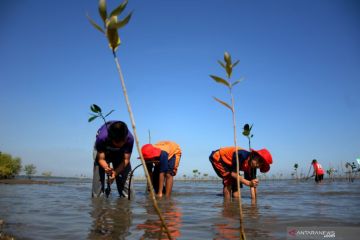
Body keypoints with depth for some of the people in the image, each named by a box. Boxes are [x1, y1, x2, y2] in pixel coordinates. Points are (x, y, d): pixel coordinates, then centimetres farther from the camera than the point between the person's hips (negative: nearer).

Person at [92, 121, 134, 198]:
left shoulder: (129, 138, -37)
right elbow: (101, 159, -29)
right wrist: (106, 168, -50)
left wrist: (115, 172, -42)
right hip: (103, 150, 0)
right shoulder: (102, 137, -40)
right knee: (98, 175, -10)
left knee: (125, 175, -11)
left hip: (120, 151, 1)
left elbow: (126, 159, -28)